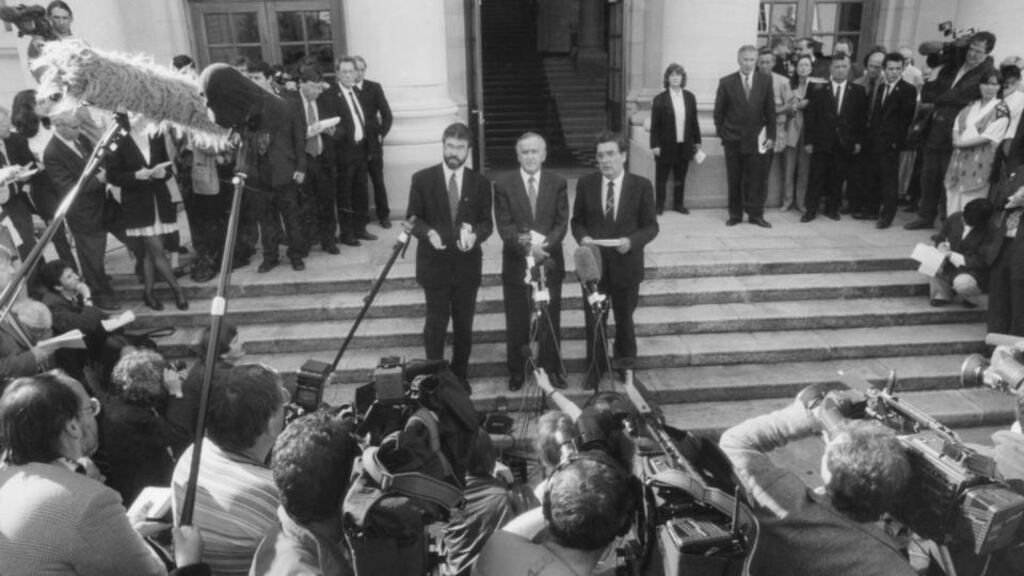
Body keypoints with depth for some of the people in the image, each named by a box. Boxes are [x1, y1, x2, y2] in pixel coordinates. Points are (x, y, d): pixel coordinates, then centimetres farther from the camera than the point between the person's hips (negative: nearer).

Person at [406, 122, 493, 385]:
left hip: (467, 264, 2)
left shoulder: (481, 183, 2)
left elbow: (486, 221, 3)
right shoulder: (422, 179, -3)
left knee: (464, 324, 11)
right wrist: (428, 233, -22)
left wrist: (475, 235, -19)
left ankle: (460, 375, 28)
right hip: (434, 264, -1)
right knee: (436, 322, 6)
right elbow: (412, 218, -1)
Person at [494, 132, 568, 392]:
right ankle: (516, 371, 24)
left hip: (549, 262, 1)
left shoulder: (558, 183, 2)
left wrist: (545, 244, -20)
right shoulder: (503, 185, -3)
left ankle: (551, 369, 27)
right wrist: (525, 245, -24)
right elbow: (504, 226, -8)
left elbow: (562, 222, -3)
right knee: (516, 322, 9)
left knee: (550, 320, 11)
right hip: (516, 264, -1)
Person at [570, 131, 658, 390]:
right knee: (593, 320, 6)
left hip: (626, 264, 0)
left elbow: (650, 226, -4)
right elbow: (577, 220, 6)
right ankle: (595, 368, 25)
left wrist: (631, 241, -23)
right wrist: (582, 237, -15)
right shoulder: (585, 184, -2)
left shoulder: (641, 185, -6)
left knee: (624, 318, 19)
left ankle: (625, 363, 43)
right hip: (593, 262, 0)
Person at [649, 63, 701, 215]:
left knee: (680, 178, 10)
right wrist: (654, 145, -9)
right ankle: (659, 205, 16)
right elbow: (655, 125, -5)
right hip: (666, 145, -3)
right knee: (661, 178, 5)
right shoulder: (660, 99, -4)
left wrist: (697, 140, 10)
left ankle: (678, 204, 22)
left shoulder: (690, 97, 7)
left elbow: (694, 121, 11)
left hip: (684, 145, 3)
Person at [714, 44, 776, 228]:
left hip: (755, 137, 1)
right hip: (732, 138, -1)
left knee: (756, 177, 0)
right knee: (734, 179, 4)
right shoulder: (726, 82, -1)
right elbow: (719, 111, 5)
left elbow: (770, 110, 5)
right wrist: (721, 133, 1)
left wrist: (771, 136, 1)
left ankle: (756, 214, 7)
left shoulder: (765, 81, 3)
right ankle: (735, 214, 13)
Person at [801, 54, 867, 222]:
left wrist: (858, 141, -1)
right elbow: (810, 116, 1)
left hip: (844, 144, 1)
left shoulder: (858, 92, 6)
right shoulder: (819, 90, 3)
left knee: (838, 178, 5)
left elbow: (861, 118, 6)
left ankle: (832, 208, 18)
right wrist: (809, 141, -5)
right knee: (816, 178, 0)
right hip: (821, 142, -1)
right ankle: (811, 210, 7)